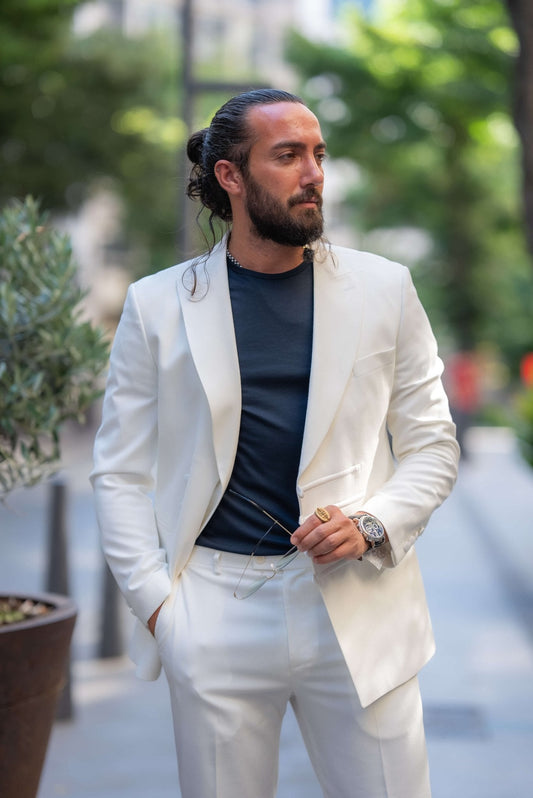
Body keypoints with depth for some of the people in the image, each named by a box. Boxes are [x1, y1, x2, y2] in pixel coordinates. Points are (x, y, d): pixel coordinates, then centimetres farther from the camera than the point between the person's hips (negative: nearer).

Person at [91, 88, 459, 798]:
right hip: (214, 614, 0)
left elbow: (432, 445, 9)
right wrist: (154, 601, -3)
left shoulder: (384, 289, 6)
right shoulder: (156, 305, 4)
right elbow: (119, 473, 7)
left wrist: (372, 525, -9)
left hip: (357, 605, 1)